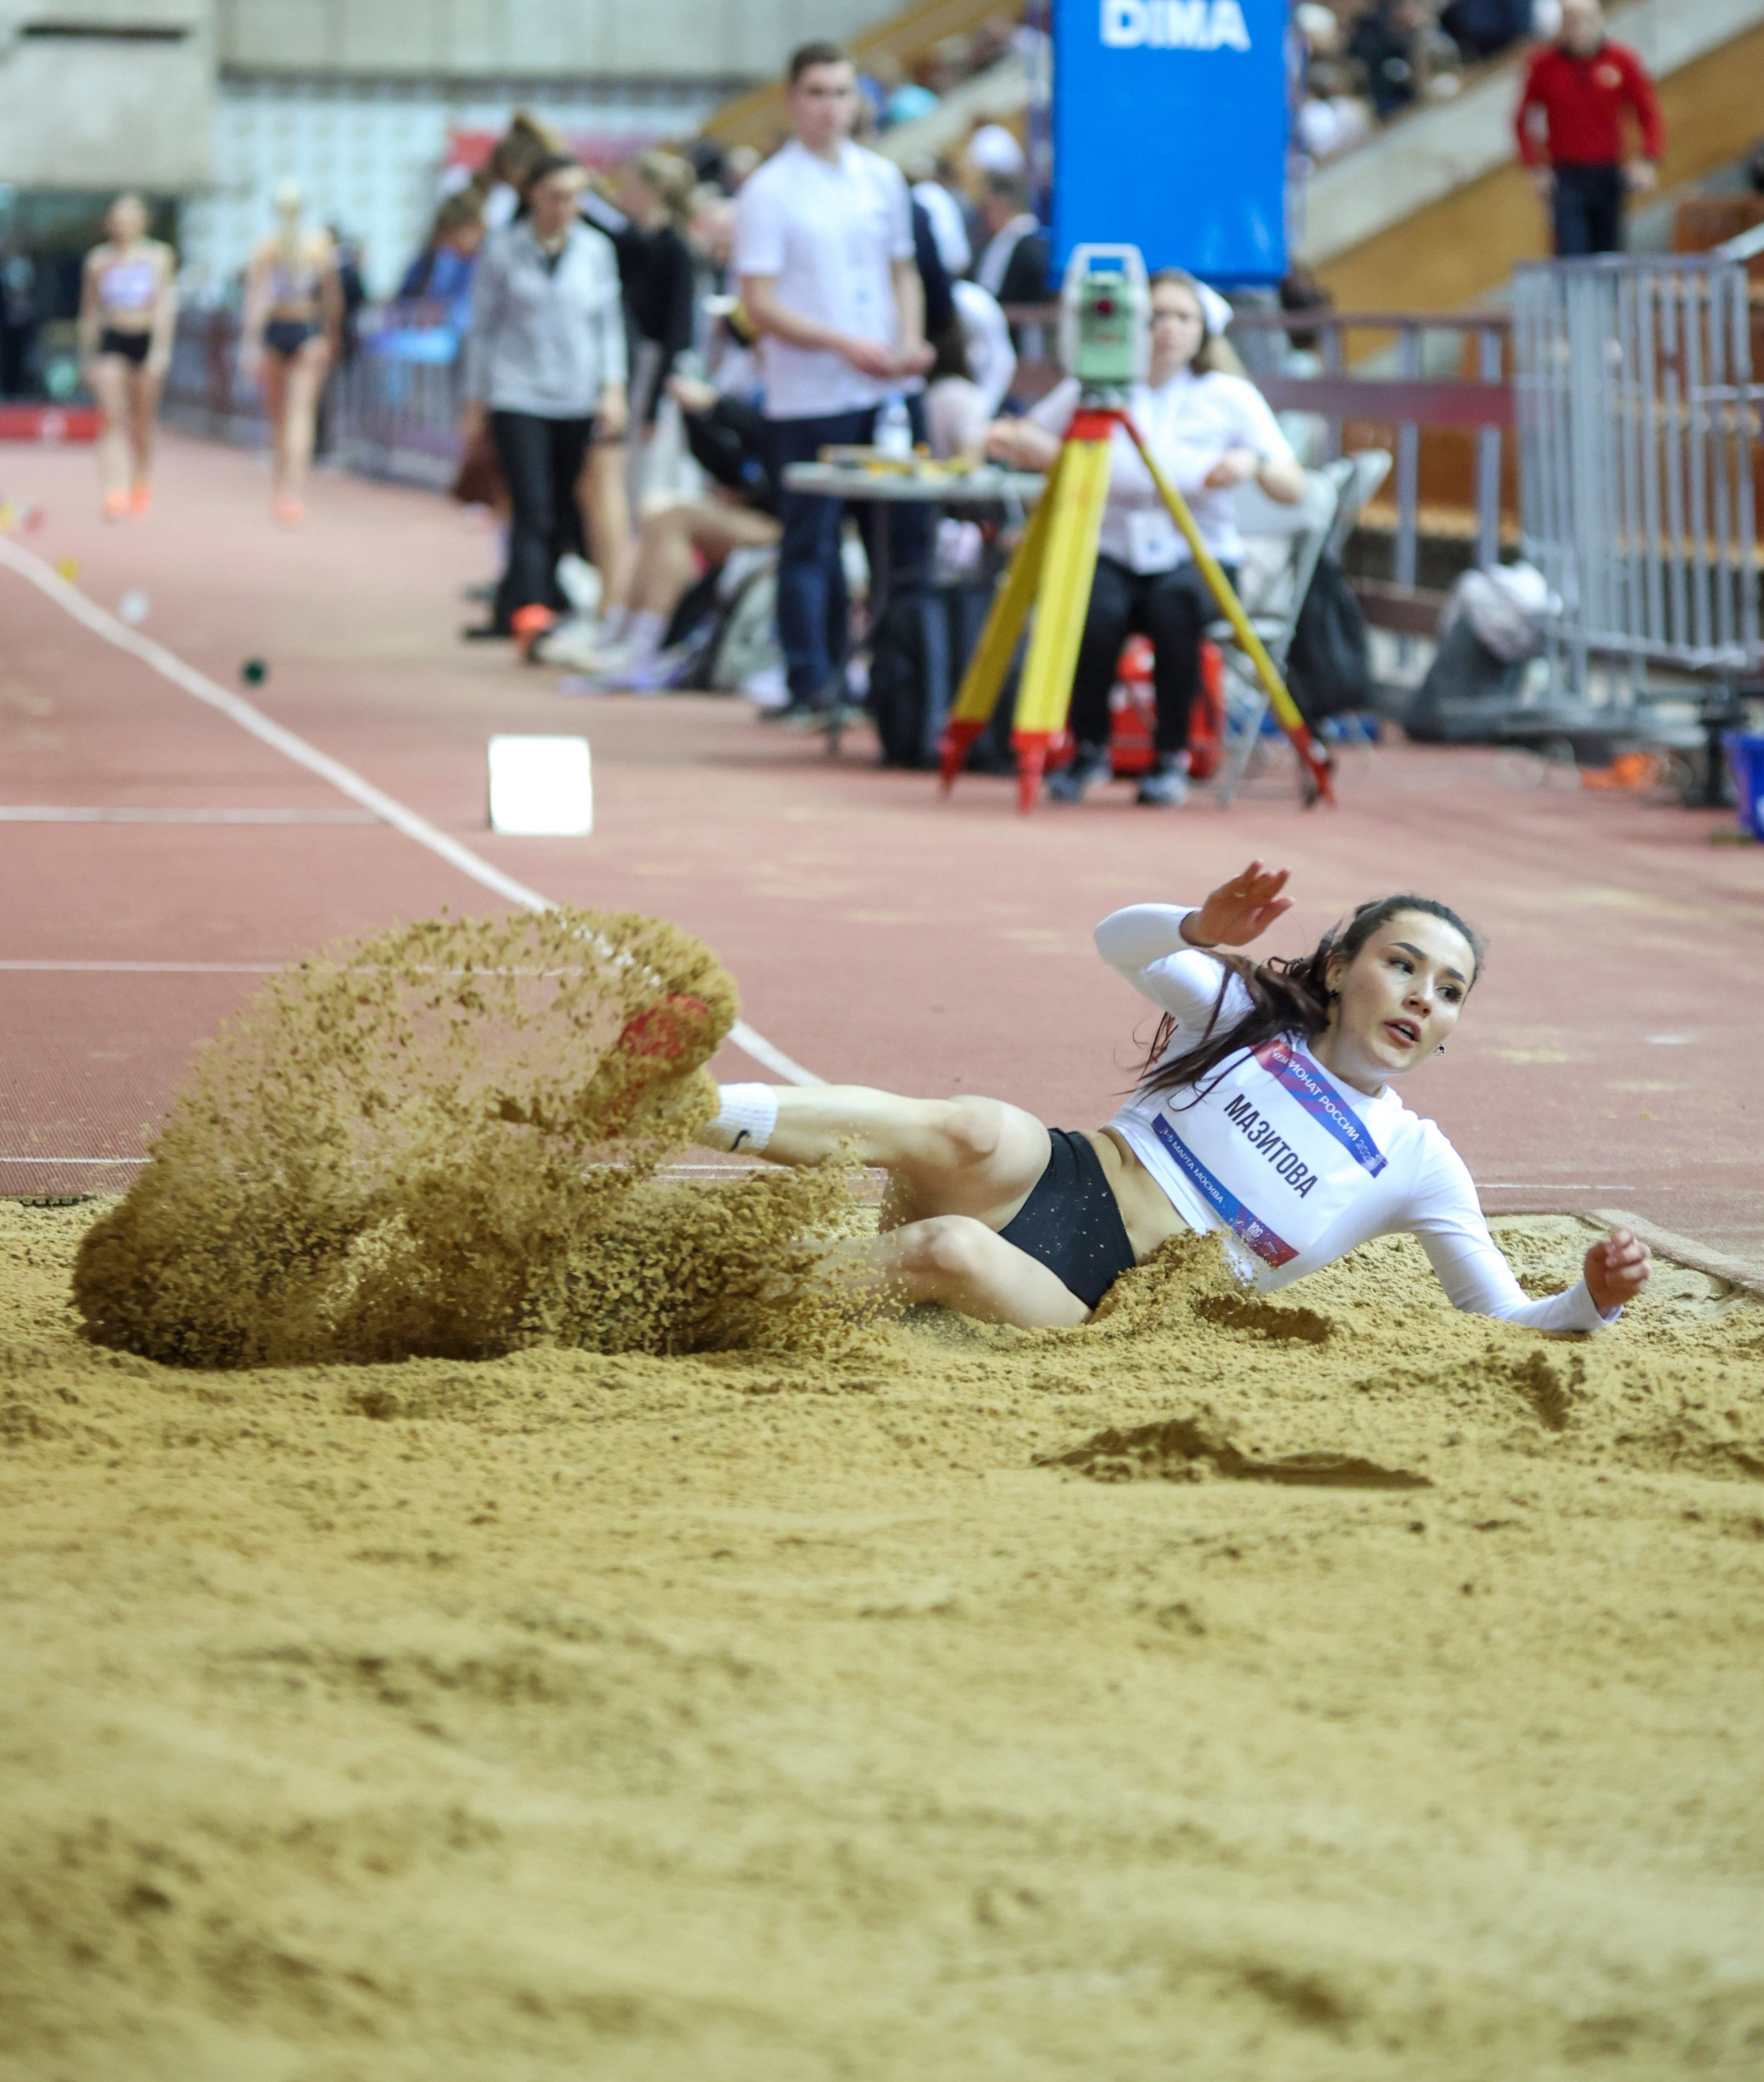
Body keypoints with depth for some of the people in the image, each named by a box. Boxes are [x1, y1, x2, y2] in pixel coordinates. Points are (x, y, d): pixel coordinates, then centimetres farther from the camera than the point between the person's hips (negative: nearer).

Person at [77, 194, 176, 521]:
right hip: (111, 341, 0)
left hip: (148, 338, 0)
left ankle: (142, 485, 29)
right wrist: (87, 355, 14)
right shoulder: (99, 260, 7)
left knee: (141, 422, 8)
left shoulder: (159, 256, 4)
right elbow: (90, 310, 13)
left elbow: (166, 304, -2)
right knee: (114, 418, -14)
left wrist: (161, 347, -12)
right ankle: (116, 491, -23)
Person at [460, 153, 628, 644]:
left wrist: (614, 388, 0)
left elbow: (608, 322, 12)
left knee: (565, 517, 2)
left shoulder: (595, 249, 8)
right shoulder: (502, 249, 4)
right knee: (533, 511, -16)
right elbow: (483, 327, 9)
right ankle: (530, 610, -24)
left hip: (578, 401, 3)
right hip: (518, 397, -3)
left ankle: (509, 611, 14)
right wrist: (474, 404, 7)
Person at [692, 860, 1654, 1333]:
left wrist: (1593, 1298, -12)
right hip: (1057, 1180, 0)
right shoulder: (1247, 1016, 13)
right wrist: (1201, 929, -20)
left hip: (1101, 1304, 0)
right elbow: (1119, 941, 2)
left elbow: (1505, 1319, 10)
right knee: (970, 1134, -37)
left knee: (953, 1253, -37)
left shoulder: (1418, 1166, 10)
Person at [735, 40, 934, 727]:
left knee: (910, 532, 7)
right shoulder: (769, 193, -6)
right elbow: (760, 305, -11)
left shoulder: (882, 179, 10)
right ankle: (812, 687, 4)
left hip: (890, 388, 5)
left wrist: (910, 340, -1)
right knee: (811, 543, -1)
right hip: (810, 399, -5)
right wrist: (845, 345, -19)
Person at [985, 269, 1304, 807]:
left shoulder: (1230, 396, 3)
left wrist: (1254, 465, -22)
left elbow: (1293, 490, -1)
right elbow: (1024, 443, 15)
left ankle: (1171, 758, -15)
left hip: (1200, 560, -1)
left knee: (1176, 604, -35)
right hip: (1111, 556, 1)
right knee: (1095, 609, -33)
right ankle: (1088, 749, -6)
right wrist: (1009, 440, -9)